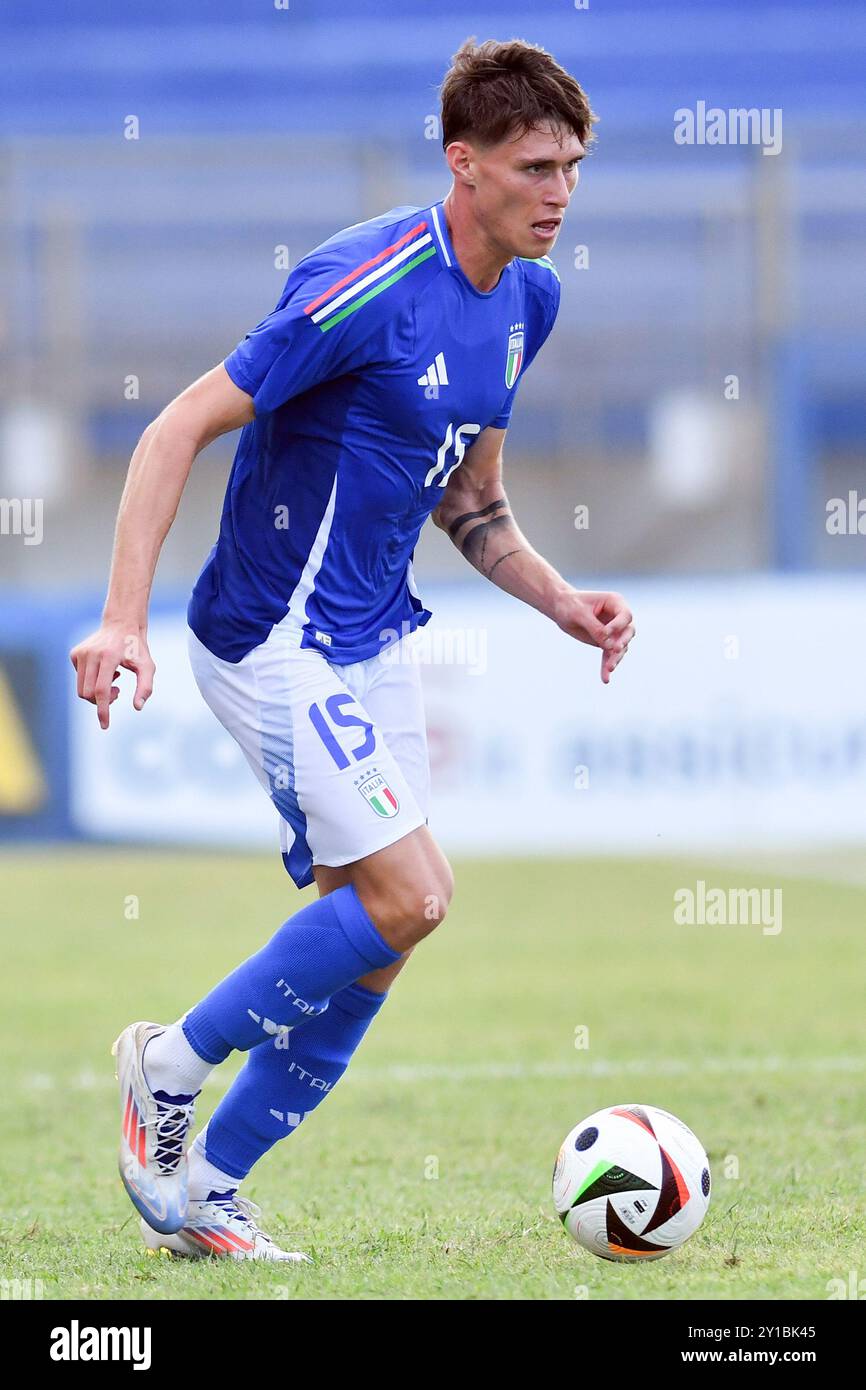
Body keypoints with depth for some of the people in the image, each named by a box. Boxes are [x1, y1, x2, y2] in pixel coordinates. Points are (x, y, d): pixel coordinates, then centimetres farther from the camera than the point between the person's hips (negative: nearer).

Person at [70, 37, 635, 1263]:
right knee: (409, 896, -15)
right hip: (279, 642, -9)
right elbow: (180, 430, -20)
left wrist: (561, 601, 3)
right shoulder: (370, 286, -21)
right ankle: (171, 1065, 4)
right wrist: (124, 619, -27)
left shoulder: (528, 298, 6)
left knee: (368, 938, 6)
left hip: (370, 641, 9)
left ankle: (201, 1192, 17)